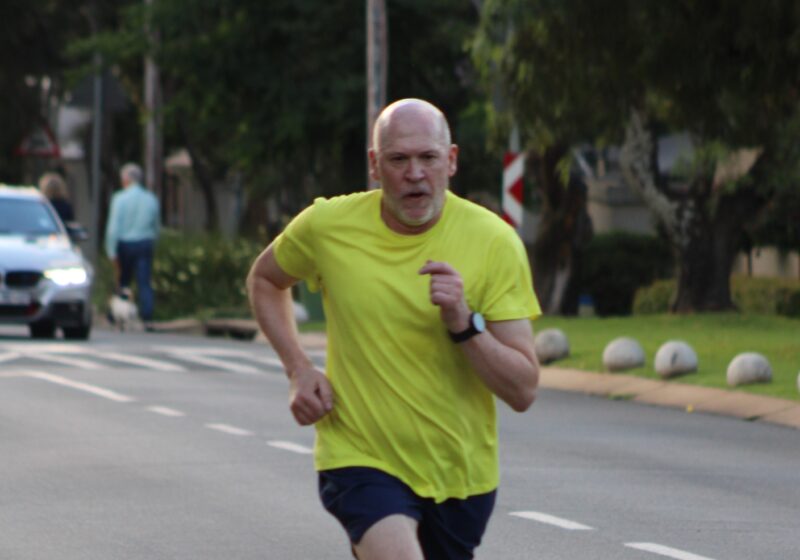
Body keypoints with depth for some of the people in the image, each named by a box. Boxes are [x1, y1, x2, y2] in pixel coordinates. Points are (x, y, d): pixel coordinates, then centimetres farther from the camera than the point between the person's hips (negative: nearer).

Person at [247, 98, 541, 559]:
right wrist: (299, 369, 1)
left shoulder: (494, 241, -11)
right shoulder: (327, 226, -8)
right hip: (361, 459, -2)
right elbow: (264, 279, 16)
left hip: (460, 472, 2)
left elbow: (523, 391, -12)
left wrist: (464, 323, -29)